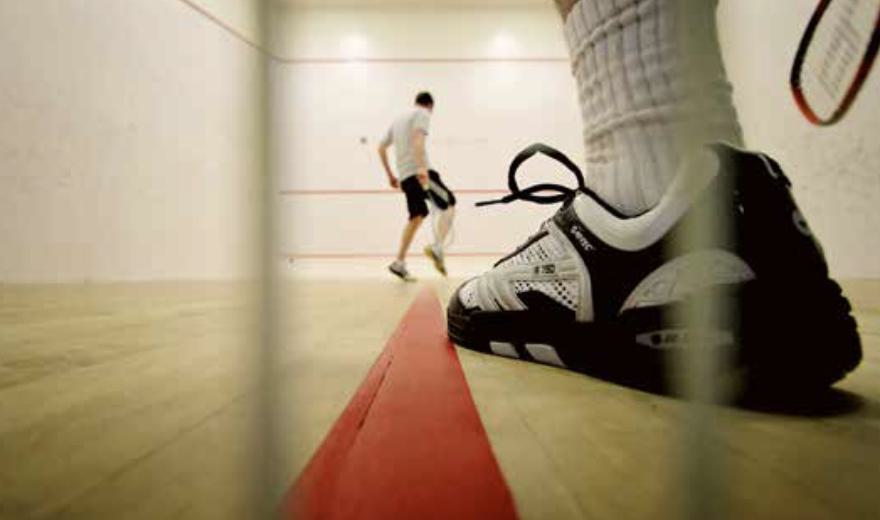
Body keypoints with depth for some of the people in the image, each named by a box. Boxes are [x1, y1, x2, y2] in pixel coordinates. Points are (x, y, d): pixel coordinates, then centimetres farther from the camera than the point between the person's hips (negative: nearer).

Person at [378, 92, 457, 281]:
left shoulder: (399, 119, 27)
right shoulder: (423, 114, 4)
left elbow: (381, 148, 26)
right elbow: (418, 139, -16)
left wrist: (390, 175, 29)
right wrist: (422, 167, -27)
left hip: (404, 175, 8)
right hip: (420, 172, -8)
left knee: (417, 216, 13)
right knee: (449, 205, -4)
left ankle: (399, 263, 8)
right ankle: (437, 247, -25)